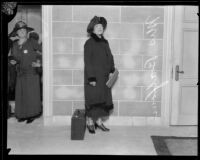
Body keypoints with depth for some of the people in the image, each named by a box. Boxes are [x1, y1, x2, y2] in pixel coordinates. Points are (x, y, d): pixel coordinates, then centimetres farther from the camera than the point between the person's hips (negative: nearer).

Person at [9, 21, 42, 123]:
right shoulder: (14, 45, 8)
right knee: (20, 95, 5)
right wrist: (13, 62, -3)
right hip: (20, 74, 4)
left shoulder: (32, 43, -7)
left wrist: (40, 64, -11)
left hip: (31, 73, -4)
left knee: (31, 94, 1)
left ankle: (32, 115, 11)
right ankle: (22, 115, 17)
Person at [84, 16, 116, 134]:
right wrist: (91, 78, -18)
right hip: (93, 76, -6)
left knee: (103, 98, 10)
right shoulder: (89, 43, -9)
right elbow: (87, 61, -13)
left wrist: (111, 71, 2)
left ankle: (99, 121, 22)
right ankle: (90, 123, 12)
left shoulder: (105, 42, 11)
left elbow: (110, 57, 14)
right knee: (92, 98, -1)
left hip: (104, 76, 7)